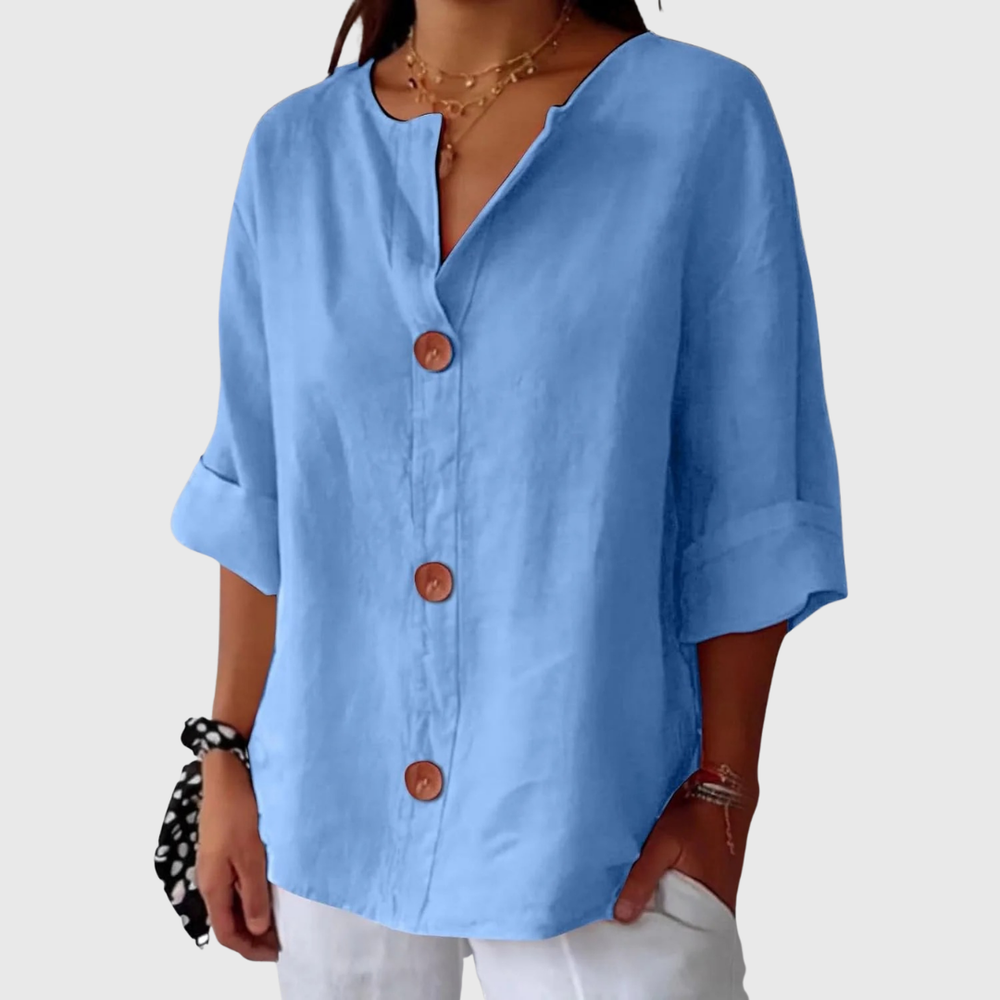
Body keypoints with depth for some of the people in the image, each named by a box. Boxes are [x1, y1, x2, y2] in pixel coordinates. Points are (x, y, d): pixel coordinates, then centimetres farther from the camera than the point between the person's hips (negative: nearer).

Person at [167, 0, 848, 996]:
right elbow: (260, 498, 6)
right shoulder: (294, 149, 2)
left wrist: (722, 795, -8)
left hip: (590, 822, -3)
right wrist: (230, 760, 6)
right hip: (334, 805, 3)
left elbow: (746, 507, -7)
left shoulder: (704, 116, -8)